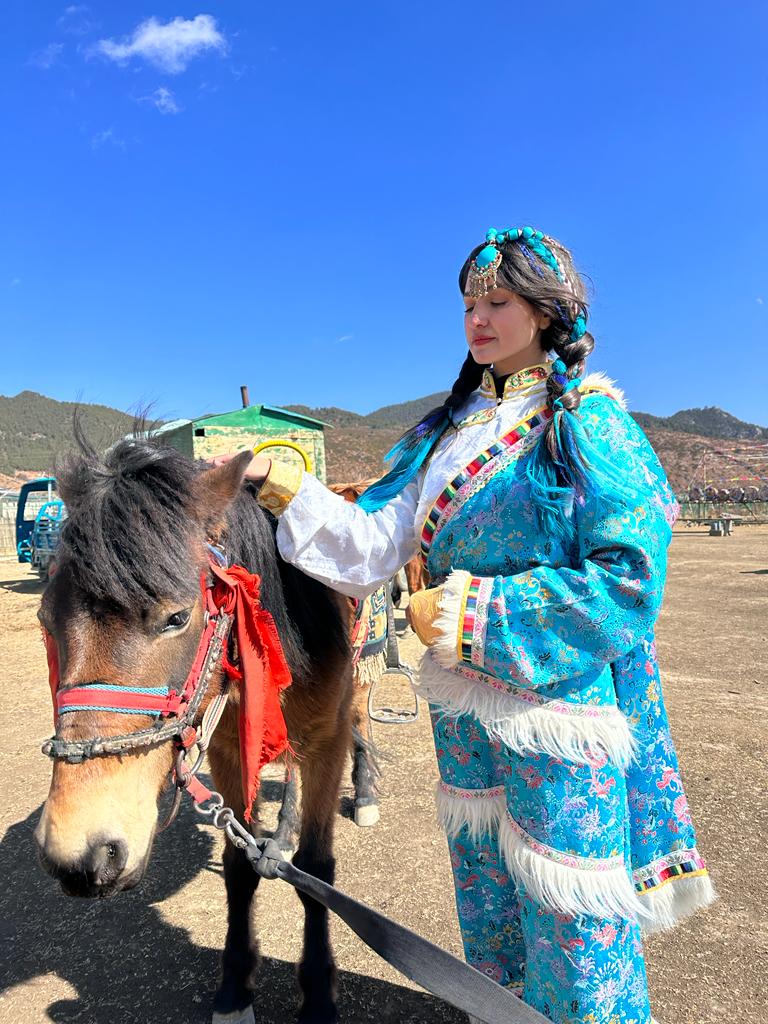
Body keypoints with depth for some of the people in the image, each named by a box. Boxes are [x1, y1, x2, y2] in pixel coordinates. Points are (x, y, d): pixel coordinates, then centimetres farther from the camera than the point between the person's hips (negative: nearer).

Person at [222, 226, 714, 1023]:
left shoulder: (589, 421, -12)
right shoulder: (451, 428, 7)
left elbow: (629, 582, -20)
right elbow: (374, 546, 1)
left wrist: (472, 608, -22)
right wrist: (288, 491, -13)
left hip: (560, 700, -6)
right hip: (462, 703, 7)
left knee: (571, 928, 10)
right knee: (483, 891, 25)